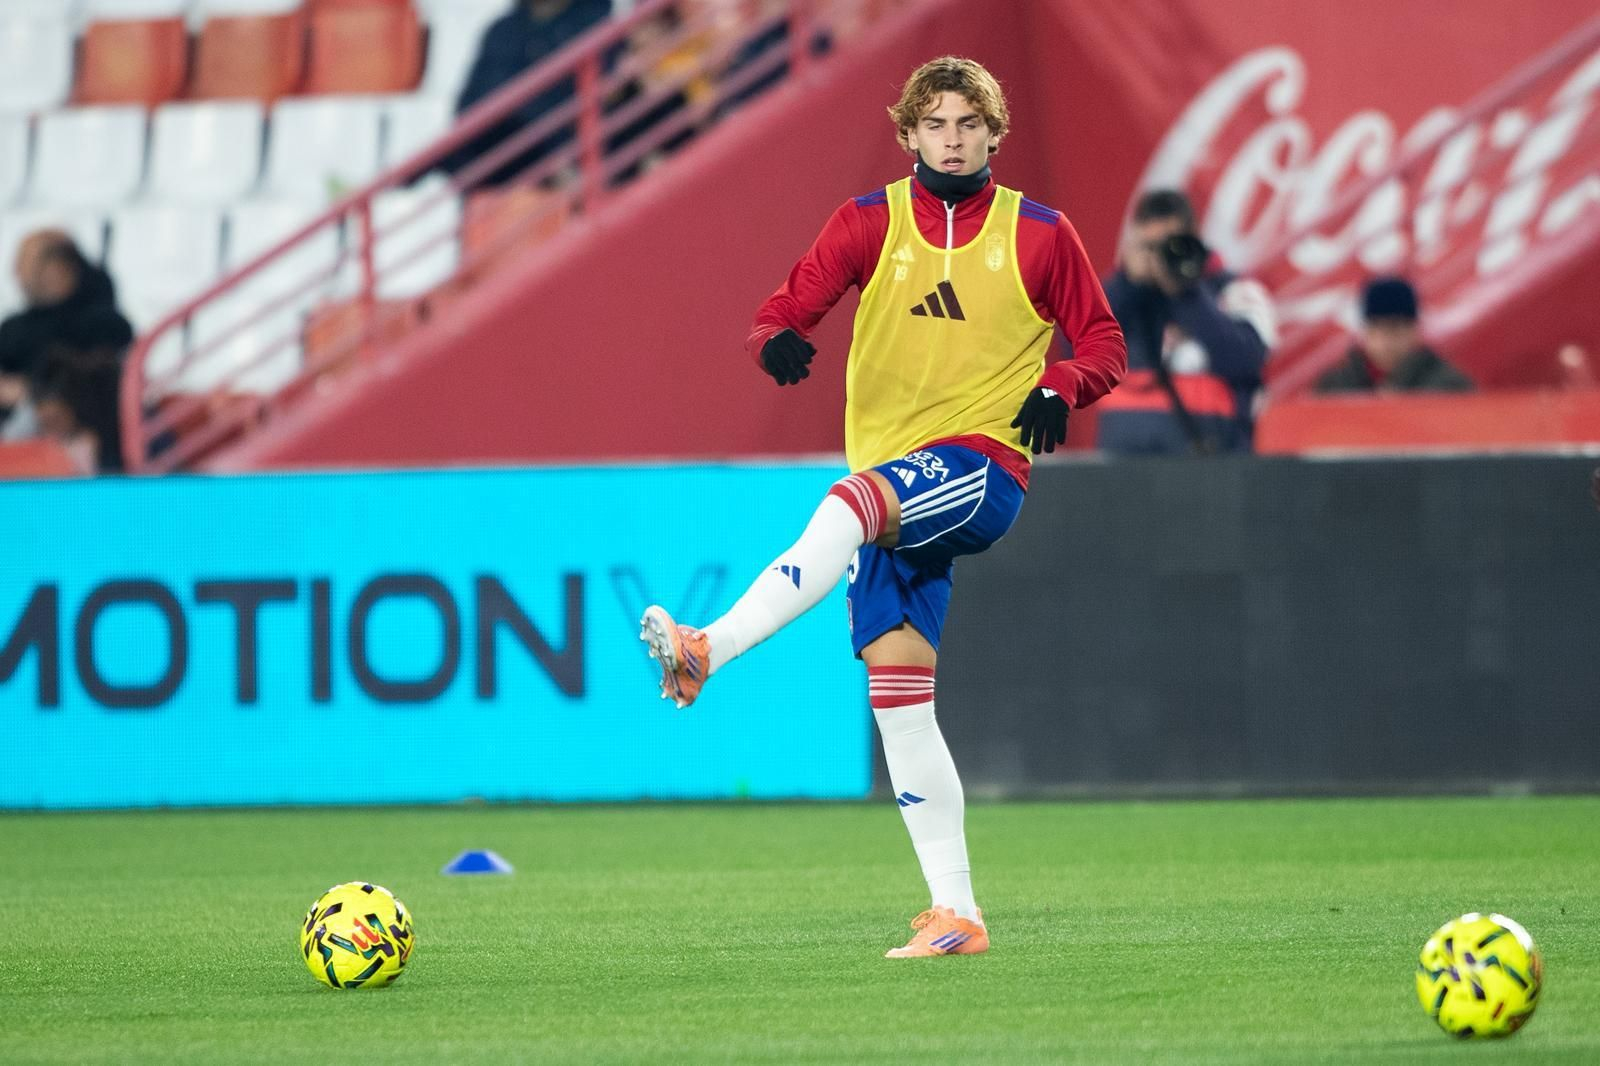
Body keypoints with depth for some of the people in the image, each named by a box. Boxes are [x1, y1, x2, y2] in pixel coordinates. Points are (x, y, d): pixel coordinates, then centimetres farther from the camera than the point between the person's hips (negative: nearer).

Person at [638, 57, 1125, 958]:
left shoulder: (1039, 234, 4)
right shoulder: (870, 224, 8)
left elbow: (1104, 344, 9)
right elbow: (791, 306, 3)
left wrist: (1060, 387, -13)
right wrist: (780, 339, -21)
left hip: (981, 466, -4)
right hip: (891, 488, 4)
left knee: (853, 502, -36)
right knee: (895, 682, -5)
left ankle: (712, 649, -45)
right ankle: (955, 913, -2)